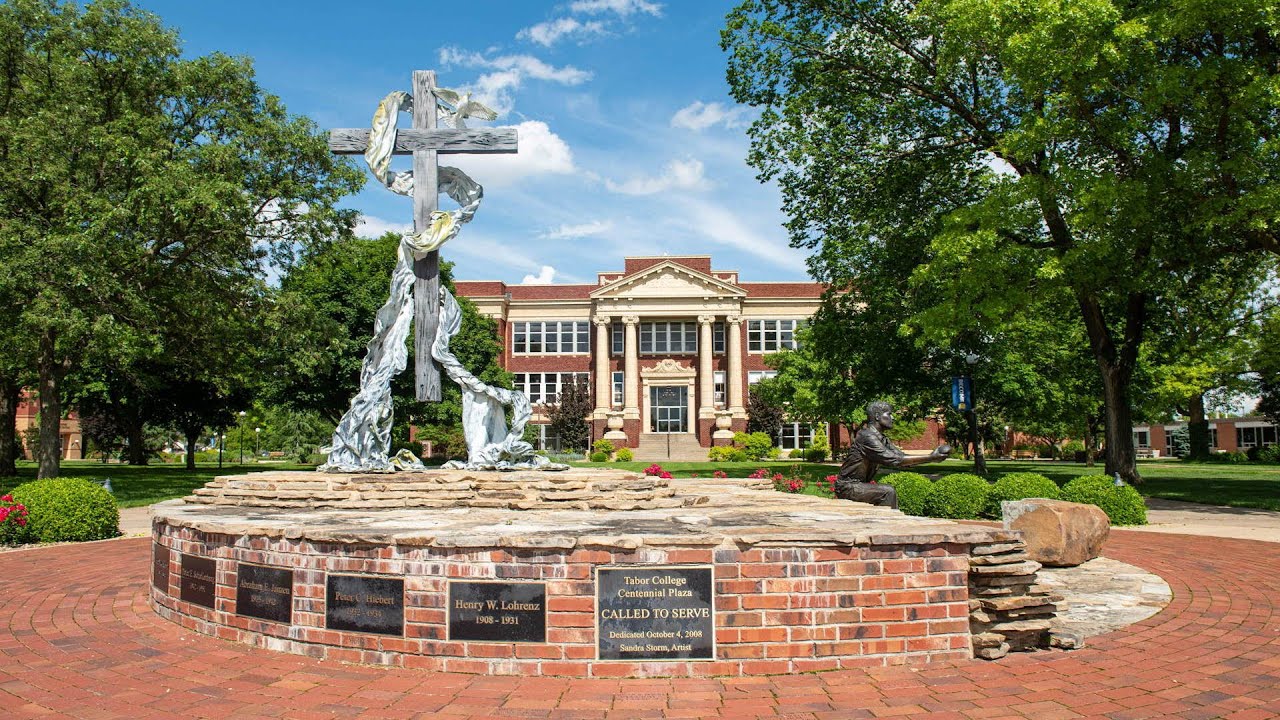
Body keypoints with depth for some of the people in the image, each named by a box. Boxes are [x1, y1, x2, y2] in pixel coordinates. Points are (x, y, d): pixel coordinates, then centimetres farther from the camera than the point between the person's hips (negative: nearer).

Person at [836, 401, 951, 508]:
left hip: (860, 485, 10)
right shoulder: (866, 436, -20)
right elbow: (893, 460, -25)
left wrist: (930, 457, -6)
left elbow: (902, 457, 7)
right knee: (888, 492, -22)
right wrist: (929, 458, -23)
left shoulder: (882, 440, 11)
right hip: (847, 486, -10)